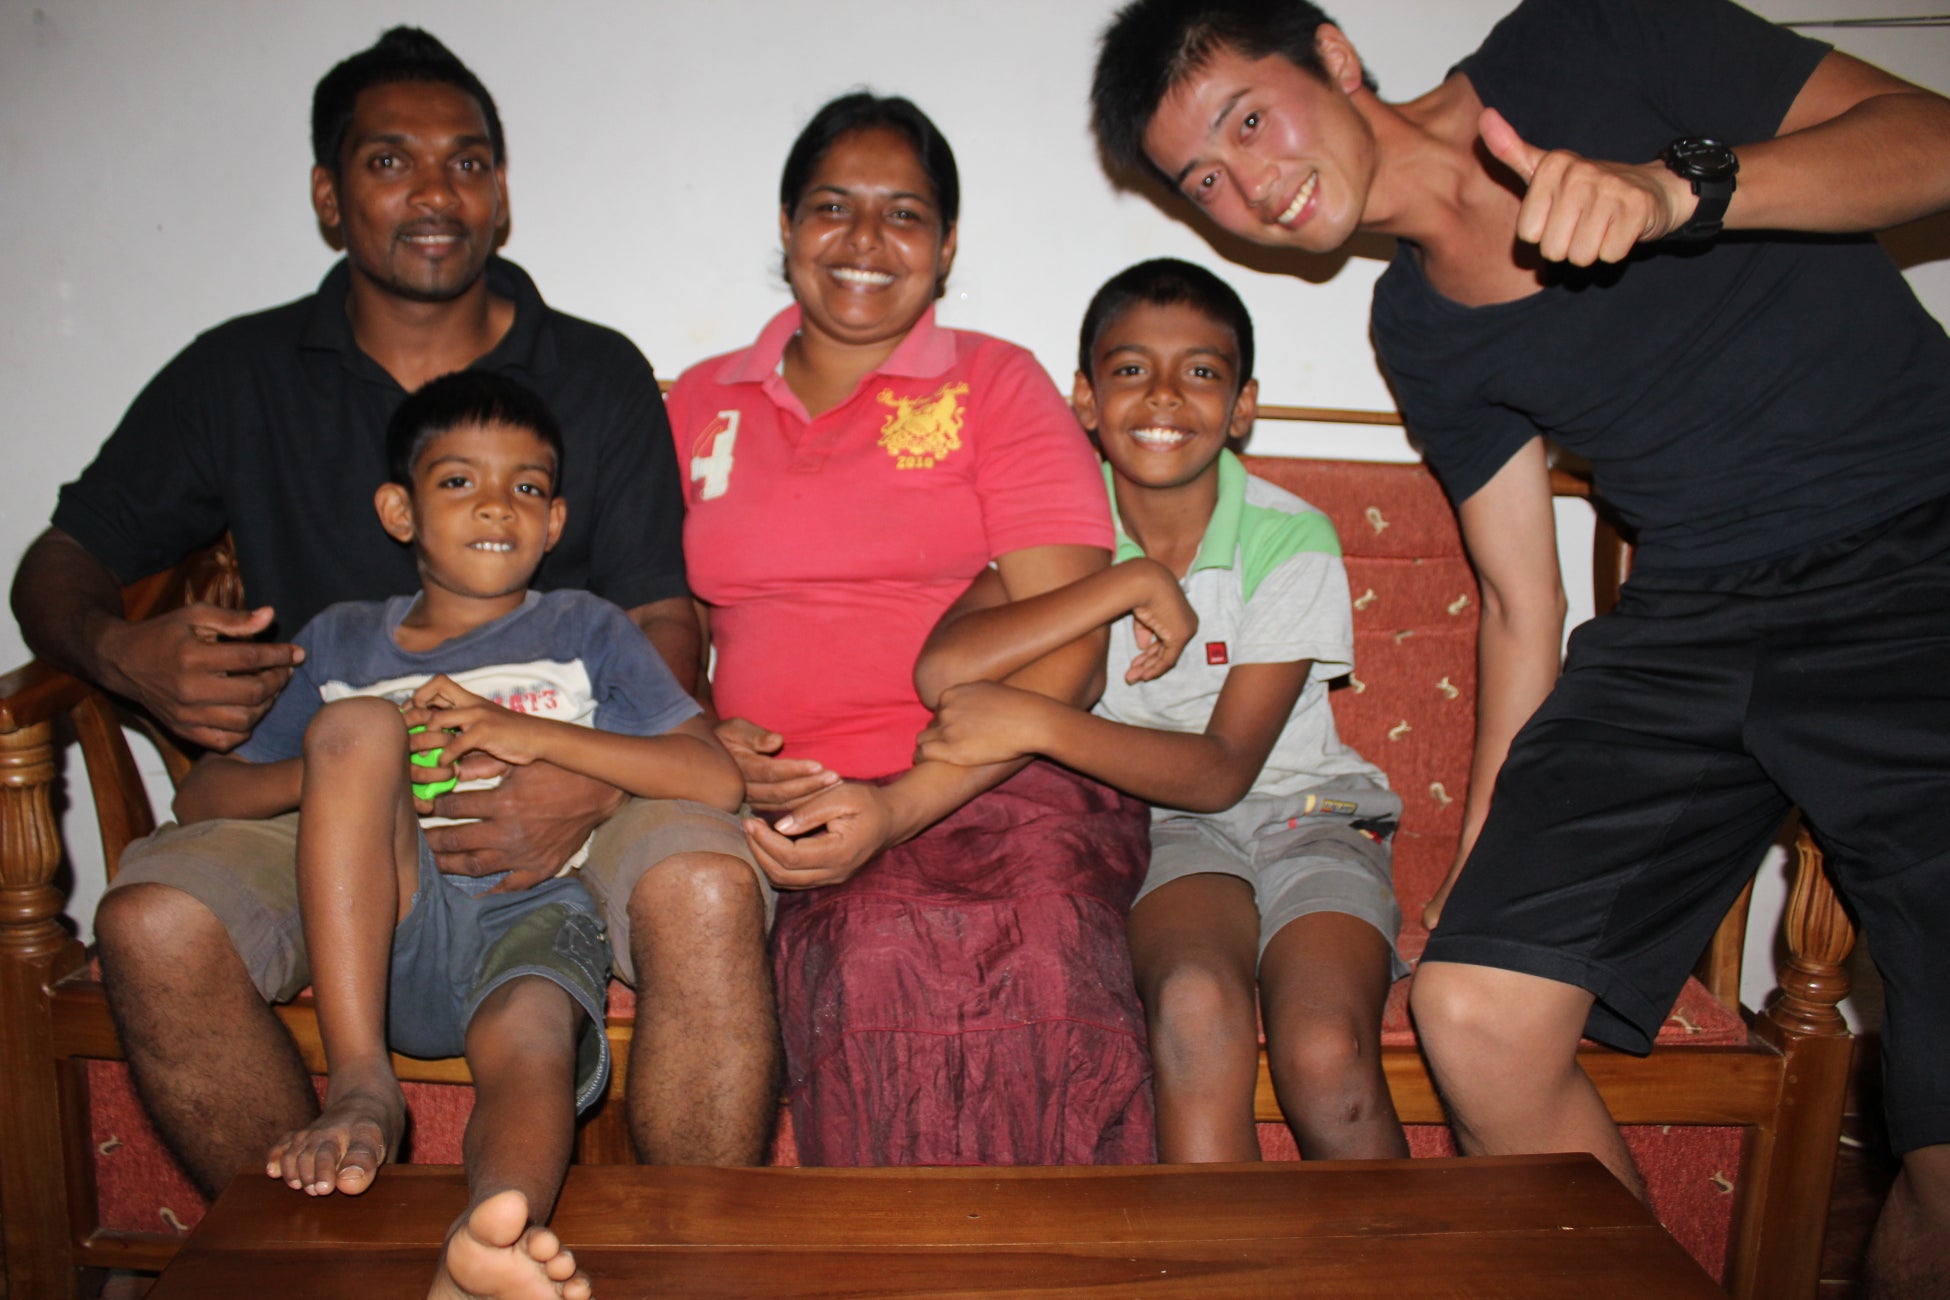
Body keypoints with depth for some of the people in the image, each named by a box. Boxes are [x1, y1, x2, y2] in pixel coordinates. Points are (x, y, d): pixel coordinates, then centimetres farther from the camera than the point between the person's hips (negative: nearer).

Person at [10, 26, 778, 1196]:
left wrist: (588, 783, -18)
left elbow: (664, 621, 2)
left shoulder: (599, 376, 8)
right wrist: (124, 655, -9)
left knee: (707, 889, -32)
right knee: (154, 922, -27)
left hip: (562, 793, -1)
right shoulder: (238, 377, 11)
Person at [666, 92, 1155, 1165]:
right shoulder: (699, 405, 20)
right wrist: (707, 742, -3)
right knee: (881, 960, -32)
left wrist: (900, 805, -16)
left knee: (1037, 957, -34)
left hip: (994, 788, -1)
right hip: (783, 804, 2)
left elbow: (1066, 656, -2)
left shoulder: (996, 385, 9)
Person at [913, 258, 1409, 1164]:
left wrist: (1036, 722, -25)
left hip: (1302, 809, 0)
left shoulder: (1291, 540, -8)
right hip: (1159, 823, 1)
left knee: (1327, 1059, -27)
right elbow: (944, 670, -21)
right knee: (1197, 1006, -31)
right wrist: (1132, 582, -22)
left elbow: (1224, 770, -14)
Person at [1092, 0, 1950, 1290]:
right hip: (1693, 617, 5)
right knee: (1474, 1010, -10)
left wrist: (1678, 189, -22)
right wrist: (1486, 871, 8)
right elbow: (1522, 604, 12)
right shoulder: (1420, 330, 11)